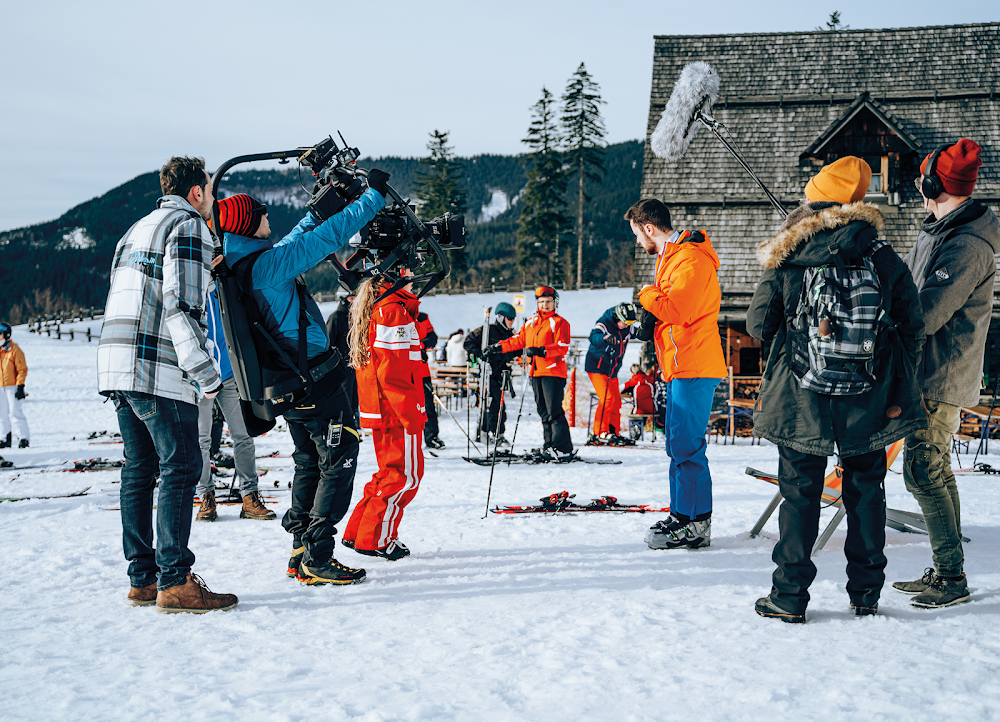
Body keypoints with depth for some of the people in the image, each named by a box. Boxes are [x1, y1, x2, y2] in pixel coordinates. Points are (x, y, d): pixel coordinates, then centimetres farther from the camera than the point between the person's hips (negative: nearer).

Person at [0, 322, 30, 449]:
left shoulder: (14, 349, -7)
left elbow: (22, 369, -7)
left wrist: (20, 386, -14)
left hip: (12, 386, -6)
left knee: (15, 412, -9)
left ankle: (24, 438, -4)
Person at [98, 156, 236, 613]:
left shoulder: (136, 230, 25)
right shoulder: (190, 226, -4)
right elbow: (182, 305, -16)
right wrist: (206, 374, -14)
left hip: (116, 363, 9)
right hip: (159, 370, -9)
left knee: (140, 469, 11)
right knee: (181, 468, -7)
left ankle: (143, 578, 15)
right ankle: (174, 583, -10)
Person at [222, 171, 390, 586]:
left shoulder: (234, 269, 7)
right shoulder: (268, 263, -21)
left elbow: (297, 243, 24)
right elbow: (329, 237, -19)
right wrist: (374, 195, -9)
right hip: (316, 378, -9)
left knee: (309, 462, 20)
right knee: (338, 462, -2)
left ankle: (301, 551, 24)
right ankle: (317, 559, -3)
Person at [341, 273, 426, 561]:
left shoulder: (374, 309, 17)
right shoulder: (393, 312, -15)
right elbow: (393, 373, -21)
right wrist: (410, 415, -20)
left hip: (380, 411, 10)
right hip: (397, 412, -10)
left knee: (390, 472, 18)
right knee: (406, 474, -2)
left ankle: (357, 533, 20)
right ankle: (375, 539, 0)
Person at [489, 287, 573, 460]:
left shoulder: (559, 322, -2)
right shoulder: (532, 322, 18)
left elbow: (563, 347, -13)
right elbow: (518, 340, 23)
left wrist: (542, 351, -25)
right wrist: (498, 348, 17)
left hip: (553, 372, -7)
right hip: (536, 373, 7)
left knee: (554, 412, -12)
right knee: (544, 412, 8)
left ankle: (563, 449, -11)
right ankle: (550, 446, 13)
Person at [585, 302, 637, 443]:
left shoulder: (627, 327, 0)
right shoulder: (604, 323, -21)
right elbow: (594, 337, -41)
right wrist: (604, 338, -61)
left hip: (613, 369, 8)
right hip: (597, 366, -8)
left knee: (616, 400, 9)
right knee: (607, 397, -18)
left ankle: (613, 432, 20)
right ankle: (600, 433, -13)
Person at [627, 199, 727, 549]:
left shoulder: (690, 258, -14)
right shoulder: (671, 256, 21)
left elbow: (677, 310, -24)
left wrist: (646, 295, -10)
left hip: (693, 367, -11)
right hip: (680, 366, 11)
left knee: (687, 446, -10)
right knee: (678, 444, 14)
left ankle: (696, 525, -7)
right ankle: (681, 515, 21)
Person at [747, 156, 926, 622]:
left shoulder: (784, 261, -9)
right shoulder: (884, 258, -4)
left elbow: (758, 326, -3)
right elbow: (913, 326, 0)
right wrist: (899, 383, 11)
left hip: (801, 401, -1)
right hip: (870, 403, 2)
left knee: (800, 493, 8)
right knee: (866, 491, 14)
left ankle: (789, 597, 10)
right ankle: (865, 594, 21)